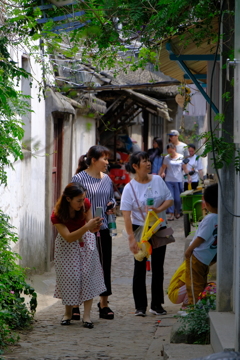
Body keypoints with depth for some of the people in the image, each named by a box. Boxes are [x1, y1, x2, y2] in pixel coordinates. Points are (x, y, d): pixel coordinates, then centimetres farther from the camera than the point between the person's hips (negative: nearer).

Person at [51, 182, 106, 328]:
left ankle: (87, 315, -6)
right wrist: (87, 227, -44)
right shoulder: (57, 215, -28)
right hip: (67, 246, -2)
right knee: (70, 277, -3)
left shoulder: (86, 204, -18)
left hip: (86, 241, 2)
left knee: (88, 274, -6)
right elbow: (68, 237, -32)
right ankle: (68, 313, 17)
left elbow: (90, 228, -10)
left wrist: (95, 226, -34)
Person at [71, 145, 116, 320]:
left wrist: (112, 204, 1)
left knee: (105, 266, 8)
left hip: (104, 229, 6)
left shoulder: (107, 179, 12)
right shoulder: (79, 178, -8)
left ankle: (104, 303, 20)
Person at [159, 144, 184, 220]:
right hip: (169, 180, 1)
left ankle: (177, 212, 25)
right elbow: (163, 167, 15)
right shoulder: (167, 158, 6)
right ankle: (171, 214, -3)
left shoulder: (181, 157, 2)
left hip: (178, 180, -1)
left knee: (177, 198, 2)